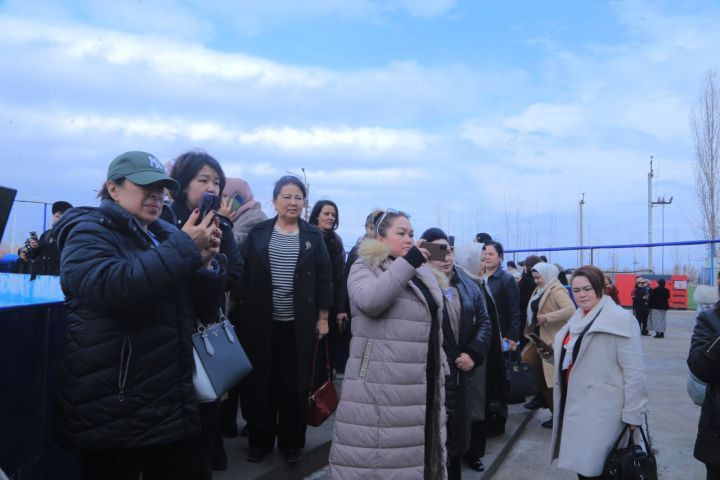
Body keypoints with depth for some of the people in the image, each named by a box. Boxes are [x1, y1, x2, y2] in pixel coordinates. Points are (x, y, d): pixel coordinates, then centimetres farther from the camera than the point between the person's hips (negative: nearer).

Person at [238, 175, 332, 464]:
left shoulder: (313, 237, 2)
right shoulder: (257, 233, 1)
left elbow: (324, 278, 3)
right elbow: (242, 273, 1)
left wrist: (323, 317, 0)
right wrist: (244, 311, -3)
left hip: (299, 324, 0)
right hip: (261, 322, 0)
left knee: (294, 384, 7)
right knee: (260, 382, 8)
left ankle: (291, 442, 23)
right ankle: (260, 440, 24)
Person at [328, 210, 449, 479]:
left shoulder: (422, 273, 18)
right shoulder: (365, 267, -1)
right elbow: (369, 300, -24)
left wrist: (440, 369, 18)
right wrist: (407, 262, -20)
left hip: (424, 385, 7)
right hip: (380, 386, -6)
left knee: (412, 456, 13)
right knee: (374, 456, -4)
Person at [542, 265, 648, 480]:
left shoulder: (620, 319, -13)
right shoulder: (578, 318, 13)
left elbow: (634, 371, -15)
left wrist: (632, 414, -17)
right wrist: (554, 353, 6)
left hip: (600, 410, -7)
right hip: (574, 403, 8)